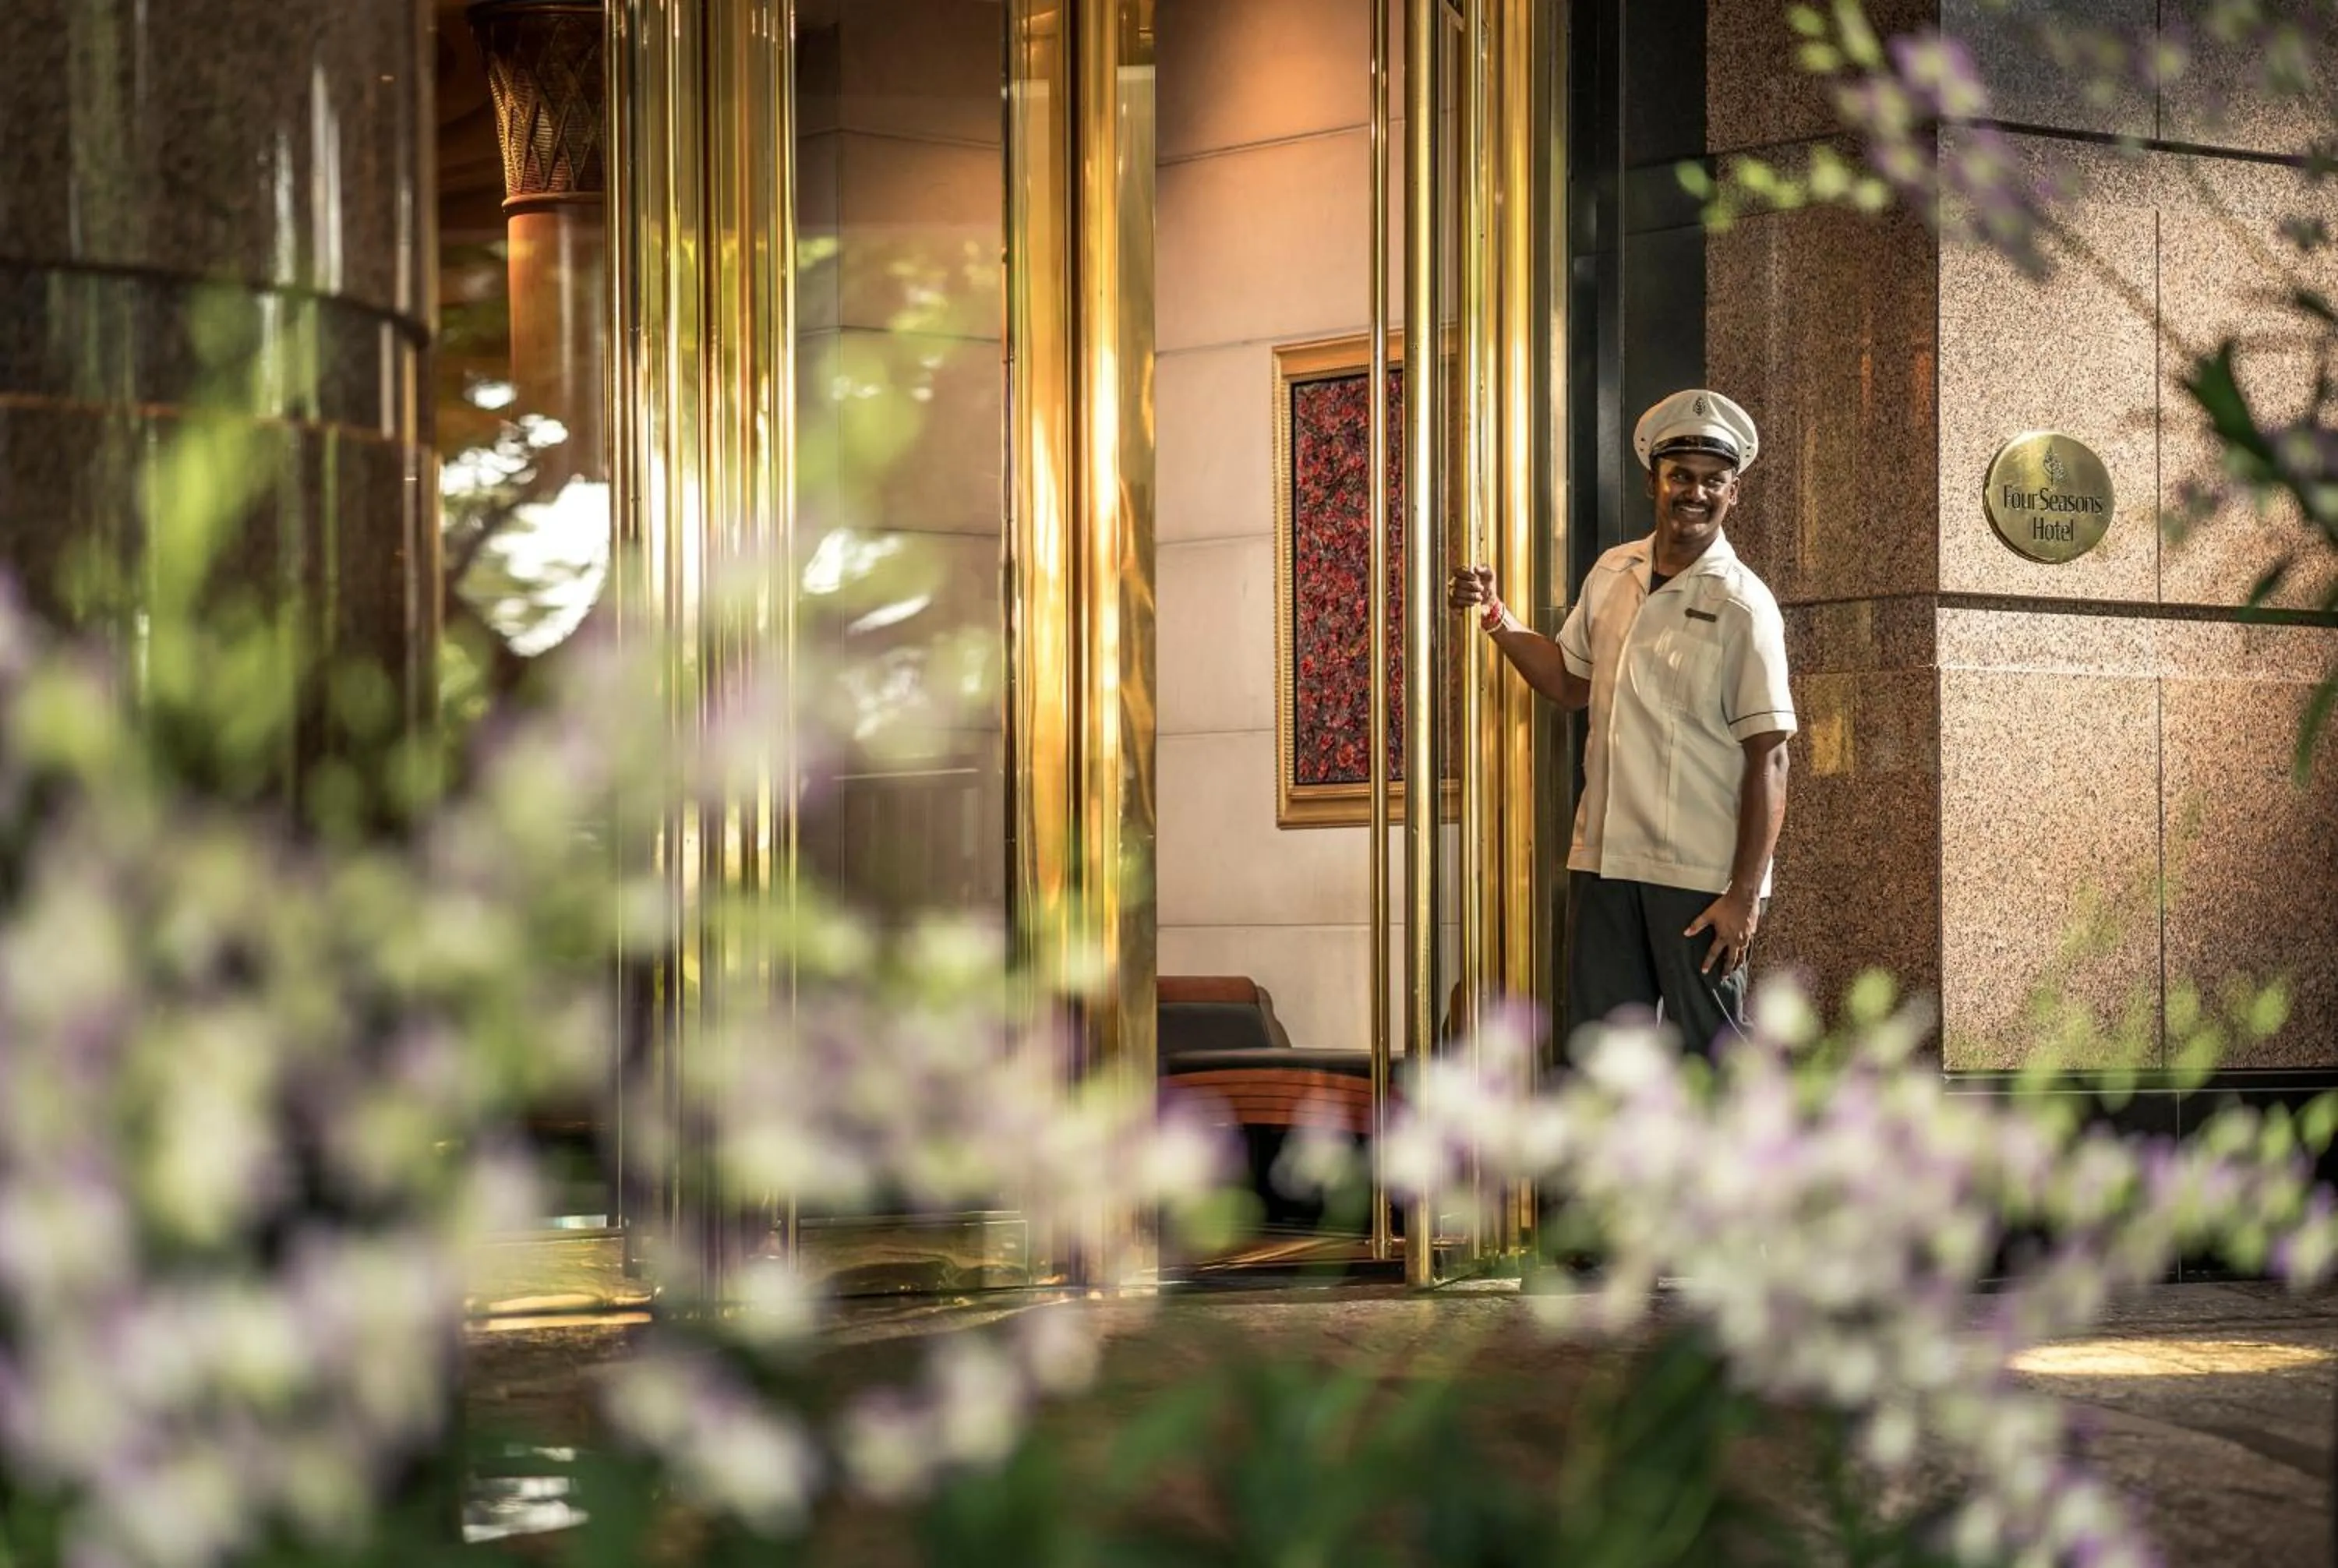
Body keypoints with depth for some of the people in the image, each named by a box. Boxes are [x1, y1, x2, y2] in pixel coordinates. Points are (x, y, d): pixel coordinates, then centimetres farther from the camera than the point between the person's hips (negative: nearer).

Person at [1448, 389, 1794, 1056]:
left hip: (1699, 875, -6)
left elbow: (1768, 759, -12)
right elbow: (1569, 681, 24)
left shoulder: (1742, 606, -10)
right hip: (1605, 860, 6)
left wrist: (1745, 893, -17)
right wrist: (1495, 619, 9)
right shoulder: (1612, 574, 9)